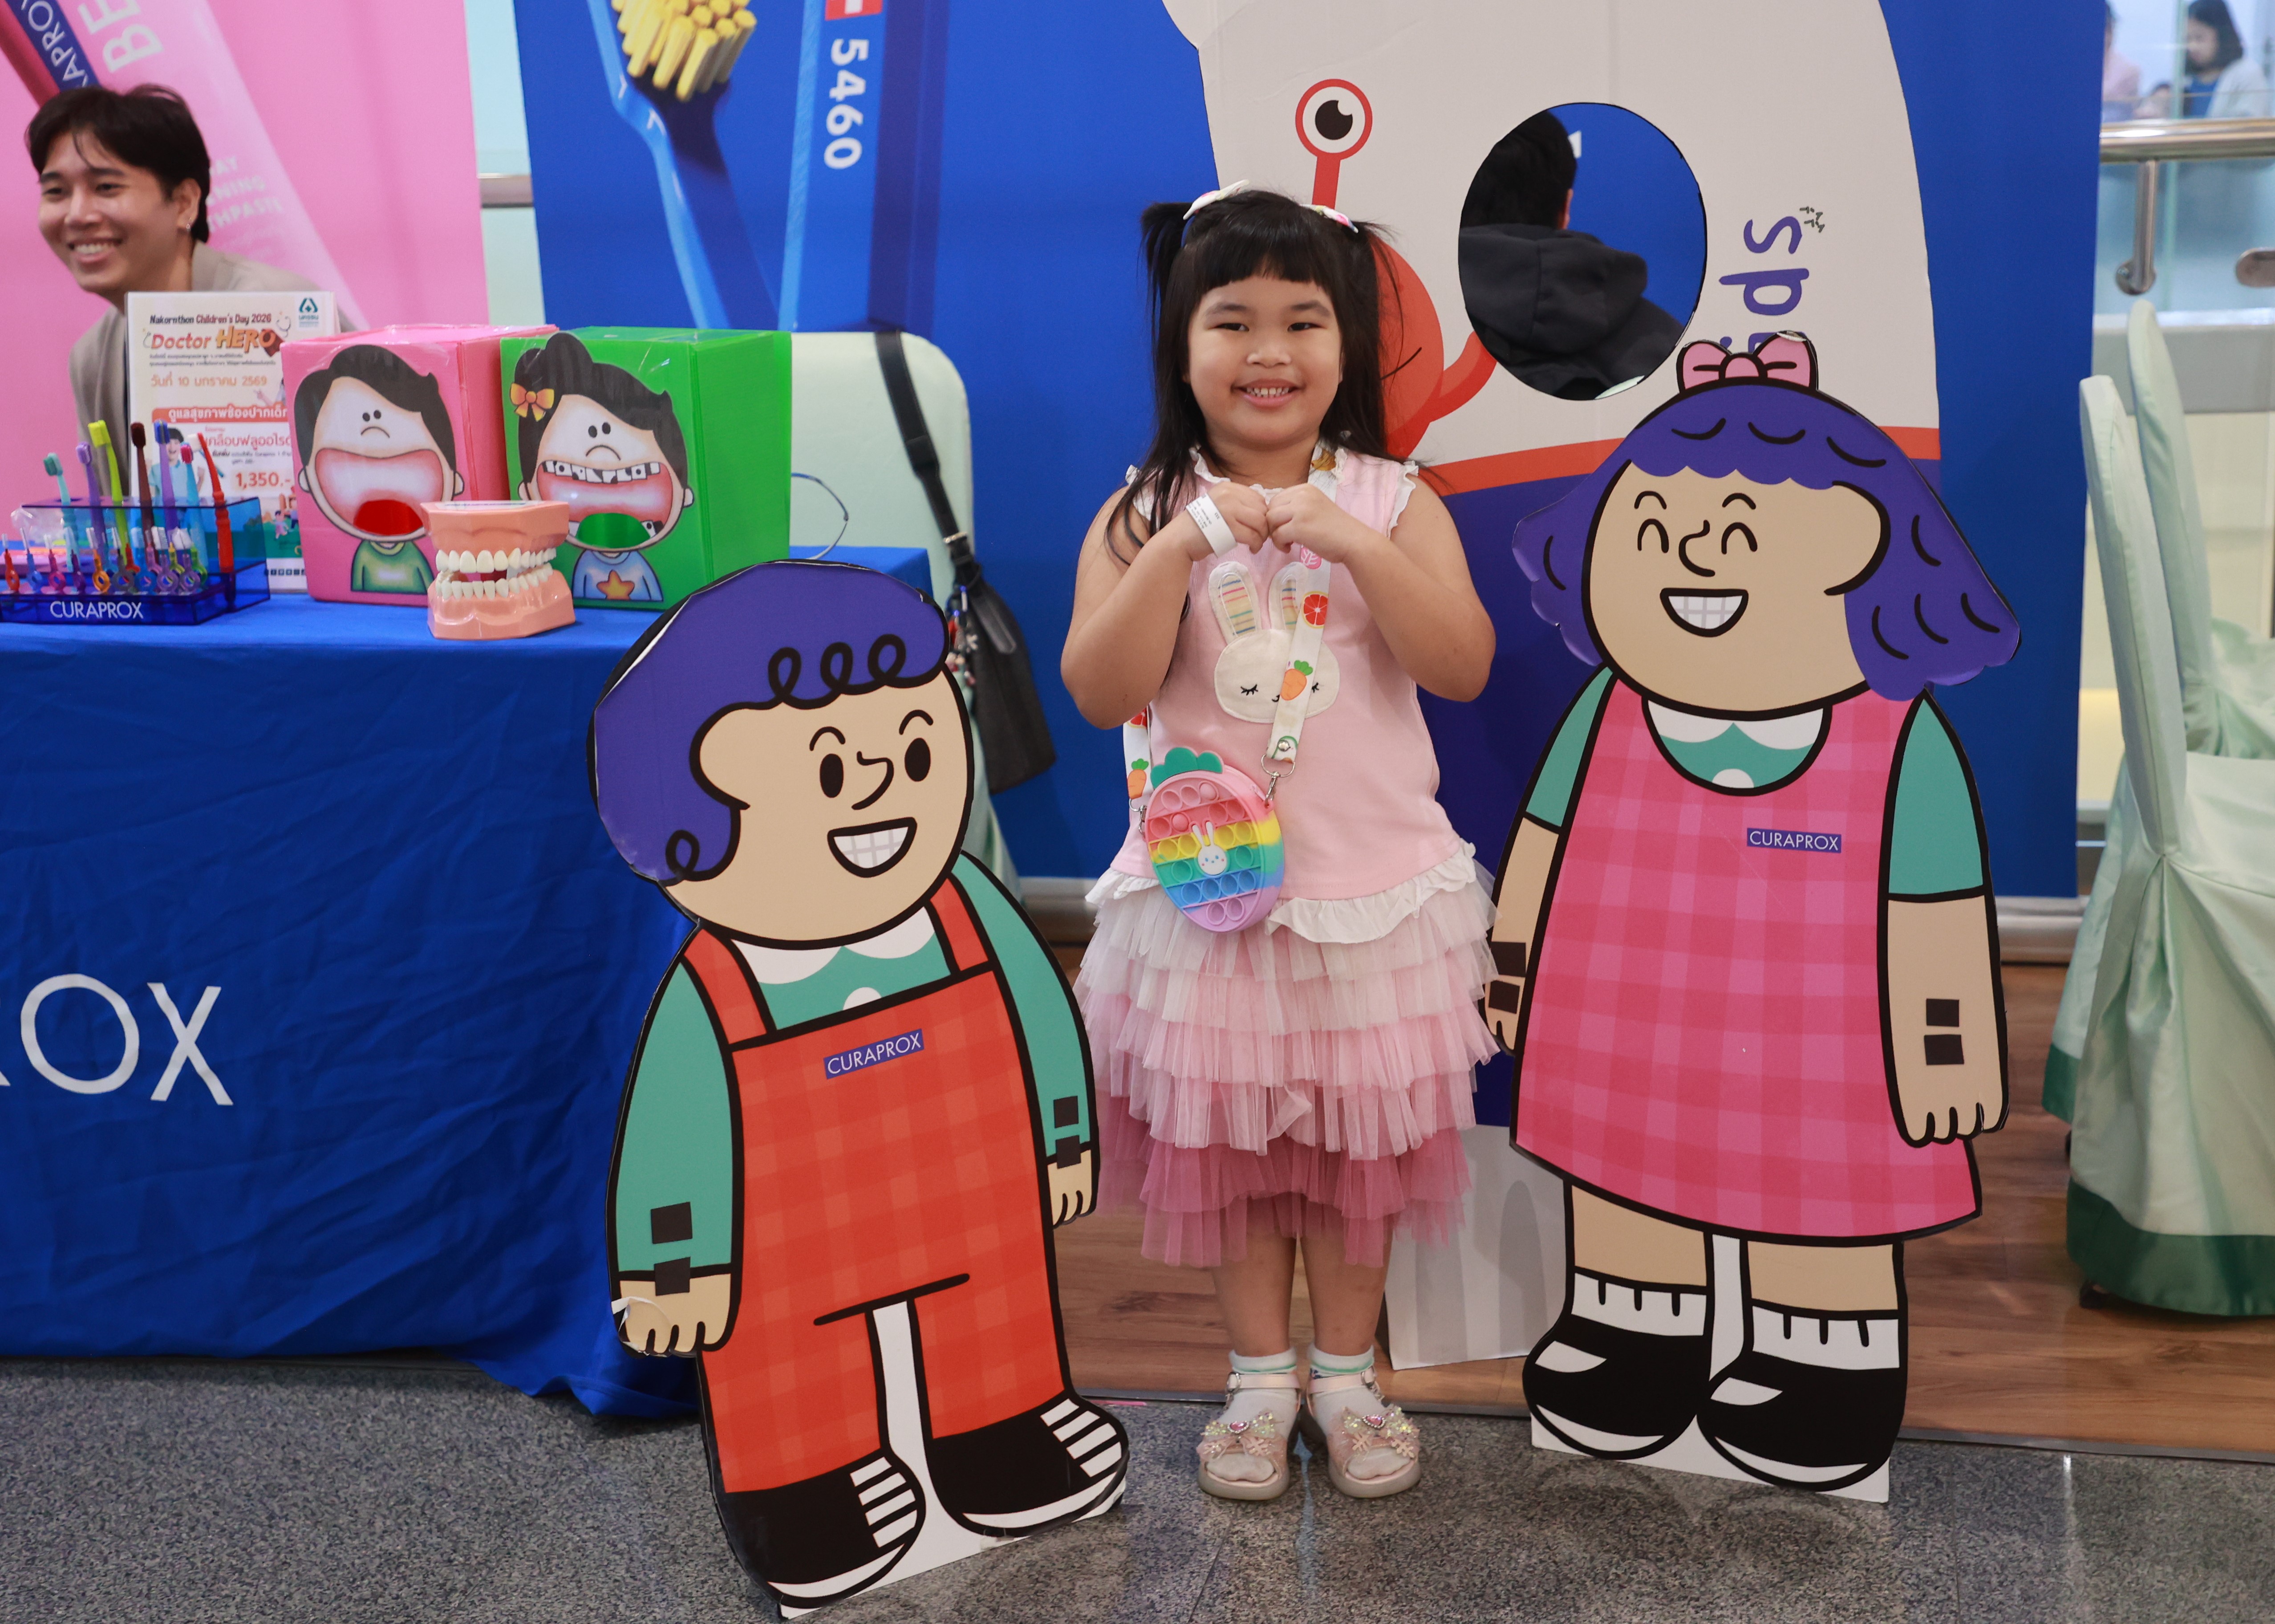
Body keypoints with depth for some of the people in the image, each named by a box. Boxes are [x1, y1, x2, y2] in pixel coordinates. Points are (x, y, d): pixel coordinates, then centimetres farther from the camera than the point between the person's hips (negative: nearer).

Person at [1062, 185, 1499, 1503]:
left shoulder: (1392, 503, -3)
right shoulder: (1143, 516, -3)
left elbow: (1465, 667, -14)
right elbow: (1101, 691, -14)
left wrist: (1356, 544, -24)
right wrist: (1184, 546, -23)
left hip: (1370, 884, 0)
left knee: (1356, 1137, 12)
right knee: (1227, 1137, 12)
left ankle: (1347, 1371, 31)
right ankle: (1262, 1375, 30)